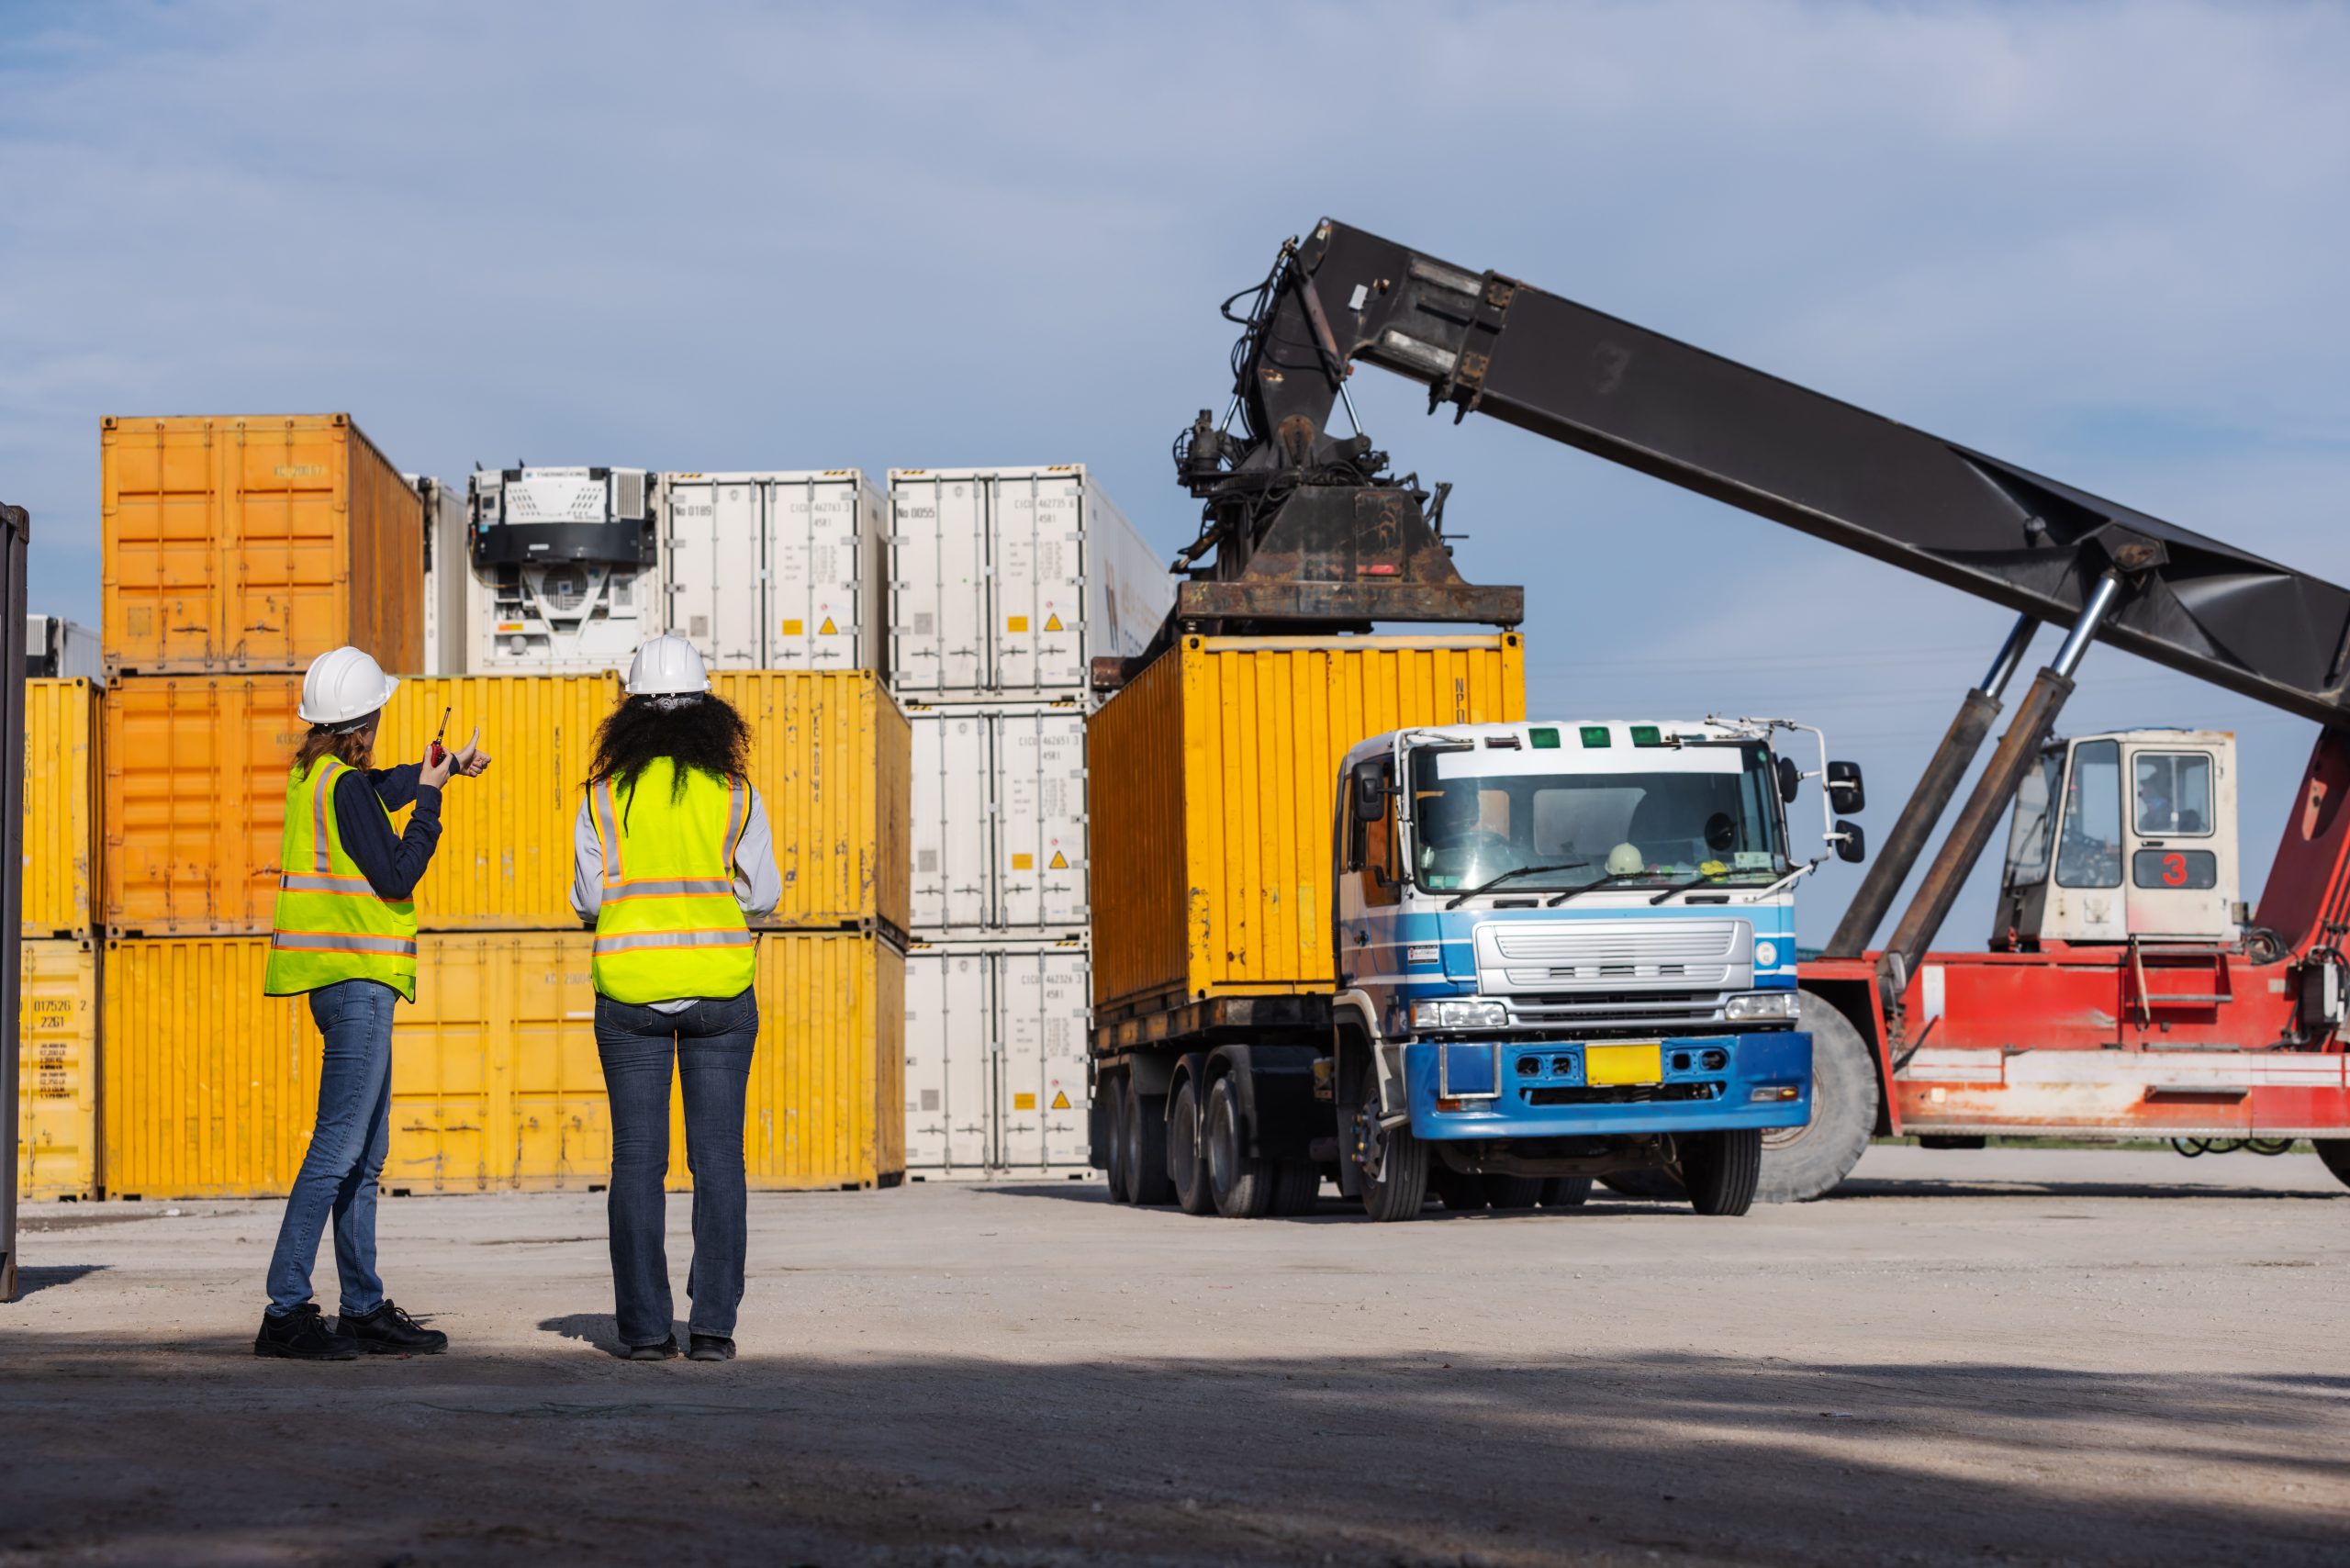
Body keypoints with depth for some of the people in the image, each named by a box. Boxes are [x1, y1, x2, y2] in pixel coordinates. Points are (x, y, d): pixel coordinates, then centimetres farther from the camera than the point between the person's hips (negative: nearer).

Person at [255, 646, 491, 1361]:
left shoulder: (312, 773, 13)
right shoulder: (346, 785, -14)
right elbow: (396, 874, -15)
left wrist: (440, 769, 37)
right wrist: (430, 795, -8)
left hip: (345, 981, 10)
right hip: (356, 979, -10)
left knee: (366, 1152, 14)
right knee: (339, 1147, -12)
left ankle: (364, 1308, 18)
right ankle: (286, 1311, -14)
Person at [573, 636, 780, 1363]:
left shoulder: (605, 794, -1)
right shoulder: (734, 793, 0)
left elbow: (588, 899, 1)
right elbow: (762, 894, 3)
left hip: (630, 987, 0)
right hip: (719, 986, 0)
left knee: (637, 1161, 4)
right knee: (718, 1158, 4)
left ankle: (644, 1325, 2)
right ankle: (713, 1323, 0)